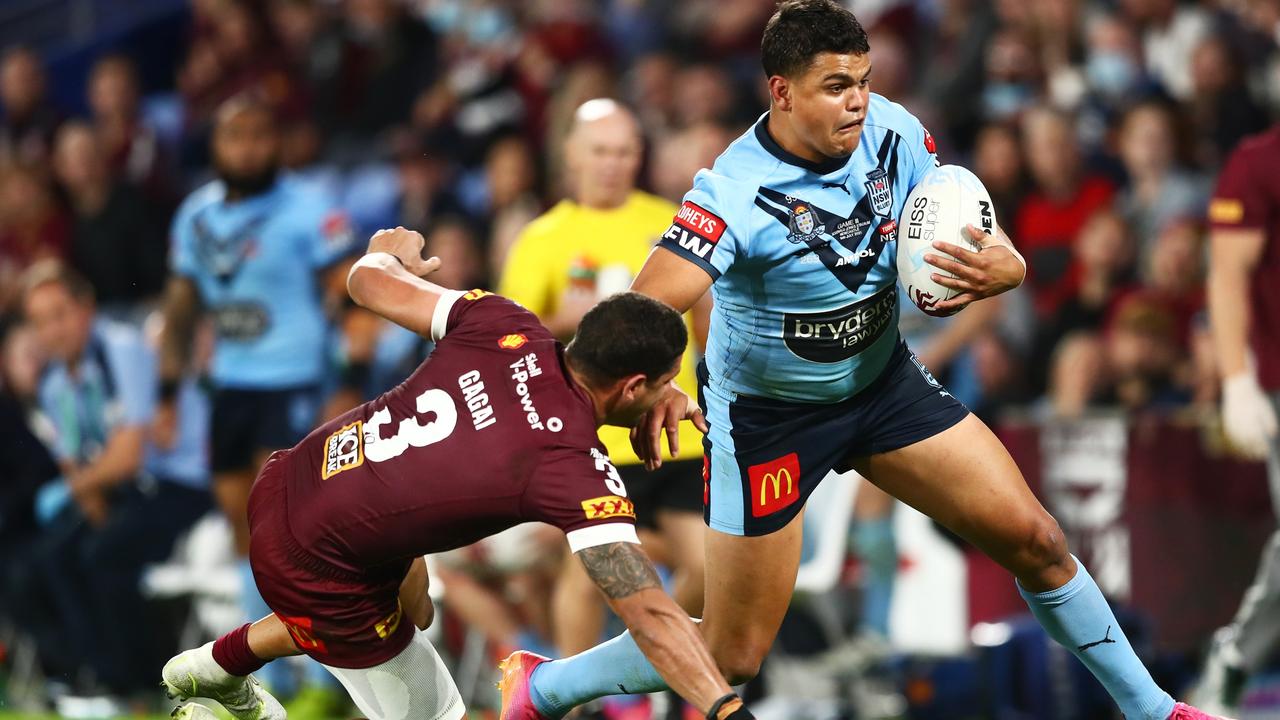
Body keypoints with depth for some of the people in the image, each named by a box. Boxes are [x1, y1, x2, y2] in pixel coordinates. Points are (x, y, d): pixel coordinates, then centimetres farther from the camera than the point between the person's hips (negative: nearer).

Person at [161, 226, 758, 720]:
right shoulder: (577, 471, -27)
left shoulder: (505, 327, -11)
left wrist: (389, 253, 26)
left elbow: (367, 282, 3)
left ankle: (215, 669, 49)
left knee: (411, 611, 34)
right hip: (316, 568, -7)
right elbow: (649, 612, -36)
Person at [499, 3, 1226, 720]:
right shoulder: (735, 193, -31)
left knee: (1034, 540, -1)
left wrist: (1001, 269, -32)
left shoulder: (893, 133, -15)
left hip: (884, 381, 5)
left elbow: (991, 246, -7)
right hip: (767, 413, -5)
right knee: (733, 656, 0)